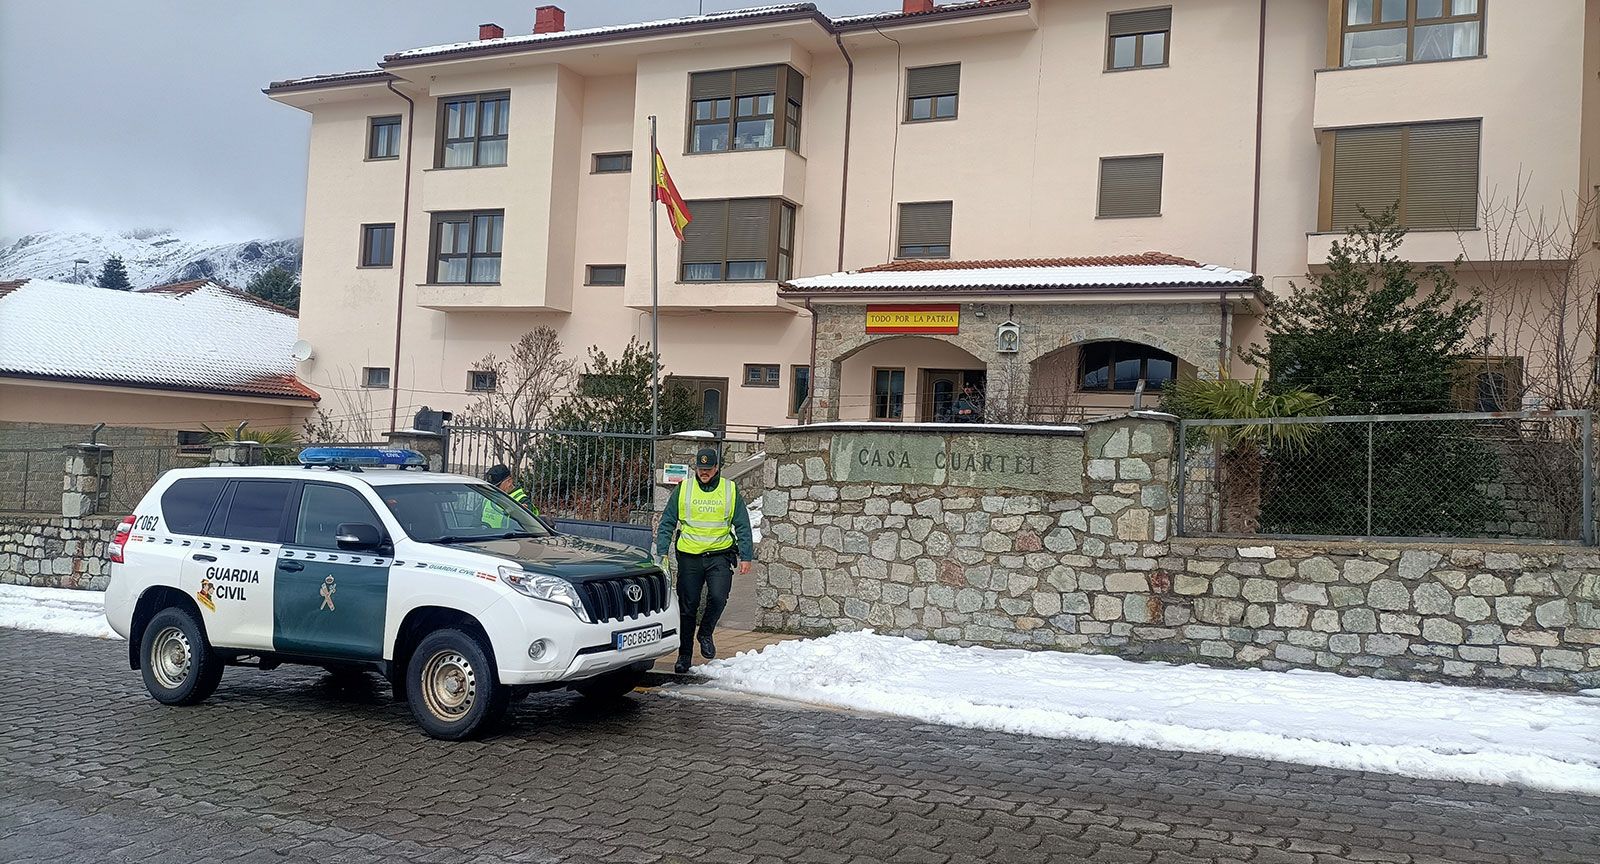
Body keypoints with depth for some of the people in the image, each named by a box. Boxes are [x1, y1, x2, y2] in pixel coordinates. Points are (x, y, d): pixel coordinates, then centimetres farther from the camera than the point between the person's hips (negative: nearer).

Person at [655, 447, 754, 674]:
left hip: (720, 555, -1)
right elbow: (667, 523, 6)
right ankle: (684, 655, 18)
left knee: (718, 597, -20)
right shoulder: (683, 489, 3)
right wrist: (662, 552, -3)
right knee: (688, 607, 5)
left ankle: (706, 634, 9)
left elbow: (743, 526, 6)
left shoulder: (731, 491, 3)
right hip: (689, 556, 1)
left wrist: (746, 556, 0)